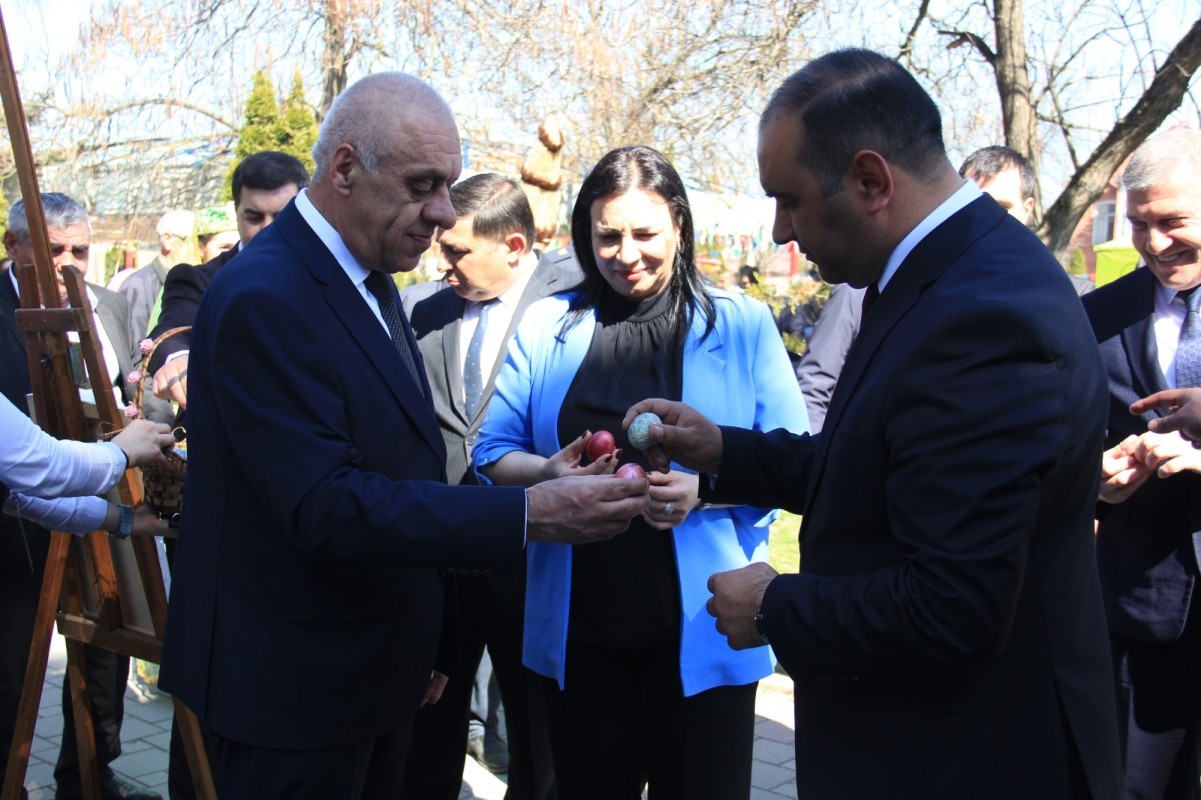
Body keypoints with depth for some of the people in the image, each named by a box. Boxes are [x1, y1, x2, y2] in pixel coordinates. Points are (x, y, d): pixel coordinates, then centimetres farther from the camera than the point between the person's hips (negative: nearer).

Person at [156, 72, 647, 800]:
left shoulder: (369, 281, 8)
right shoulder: (263, 300, -22)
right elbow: (326, 508, -28)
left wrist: (421, 647, 15)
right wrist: (530, 514, -32)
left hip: (376, 672, 9)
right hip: (297, 687, -9)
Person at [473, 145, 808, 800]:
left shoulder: (742, 324, 0)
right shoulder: (546, 326, 6)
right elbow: (493, 452, 6)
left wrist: (705, 488, -21)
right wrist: (548, 473, -16)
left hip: (699, 628, -2)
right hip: (576, 627, 2)